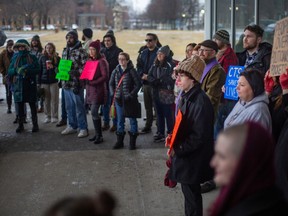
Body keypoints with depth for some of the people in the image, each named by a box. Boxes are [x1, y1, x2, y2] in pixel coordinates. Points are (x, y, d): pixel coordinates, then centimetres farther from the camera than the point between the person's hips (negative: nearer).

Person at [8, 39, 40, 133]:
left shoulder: (32, 57, 3)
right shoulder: (15, 58, 10)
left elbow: (38, 69, -4)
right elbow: (9, 71, 6)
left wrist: (27, 71, -19)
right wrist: (17, 70, -15)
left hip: (30, 85, -2)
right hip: (18, 85, 2)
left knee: (32, 105, 2)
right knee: (20, 105, 6)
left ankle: (35, 124, 9)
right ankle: (21, 124, 14)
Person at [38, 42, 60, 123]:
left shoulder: (57, 58, 4)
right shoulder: (42, 58, 7)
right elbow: (40, 70, 7)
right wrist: (39, 82, 2)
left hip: (54, 81, -1)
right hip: (44, 81, 1)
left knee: (54, 99, 2)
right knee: (46, 100, 6)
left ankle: (54, 117, 9)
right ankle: (47, 116, 14)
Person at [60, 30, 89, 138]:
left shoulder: (81, 51, -10)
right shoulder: (65, 51, 14)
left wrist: (76, 72, -24)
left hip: (76, 84, -7)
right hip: (66, 83, 7)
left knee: (79, 107, -2)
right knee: (69, 107, 16)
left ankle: (83, 128, 6)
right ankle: (72, 126, 28)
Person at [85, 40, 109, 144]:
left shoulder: (102, 61, -11)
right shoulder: (89, 60, 13)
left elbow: (105, 76, -16)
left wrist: (93, 82, -20)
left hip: (98, 89, -8)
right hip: (90, 89, 8)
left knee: (94, 112, -11)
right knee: (94, 112, 10)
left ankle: (99, 136, -2)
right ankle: (97, 134, 18)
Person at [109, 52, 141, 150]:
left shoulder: (132, 71, -9)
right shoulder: (116, 71, 5)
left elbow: (138, 84, -9)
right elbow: (111, 83, 15)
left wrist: (131, 94, -15)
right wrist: (113, 93, 2)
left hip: (129, 100, -5)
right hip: (119, 99, 5)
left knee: (132, 120, 5)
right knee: (120, 120, 12)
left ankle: (132, 142, 14)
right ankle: (119, 141, 21)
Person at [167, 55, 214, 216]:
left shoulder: (201, 101, -23)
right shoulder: (187, 96, 6)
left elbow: (199, 136, -24)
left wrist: (178, 150, -17)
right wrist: (174, 139, 4)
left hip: (193, 159, -9)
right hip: (185, 155, 9)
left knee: (191, 194, 5)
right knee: (189, 192, 21)